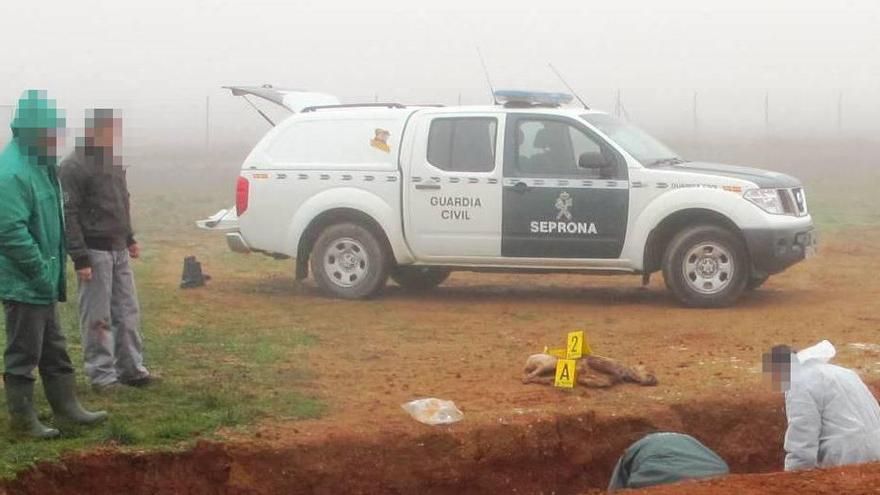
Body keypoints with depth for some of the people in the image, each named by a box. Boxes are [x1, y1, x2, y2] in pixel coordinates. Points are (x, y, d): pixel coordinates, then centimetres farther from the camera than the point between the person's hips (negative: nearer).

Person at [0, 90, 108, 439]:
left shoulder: (39, 165, 11)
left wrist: (53, 272, 17)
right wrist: (42, 272, -22)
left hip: (42, 282, 10)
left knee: (54, 349, 19)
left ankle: (66, 406, 29)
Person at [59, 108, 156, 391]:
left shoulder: (114, 161, 12)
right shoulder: (75, 166, -14)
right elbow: (69, 215, -16)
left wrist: (129, 238, 19)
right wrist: (79, 258, -19)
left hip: (119, 250, 8)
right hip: (95, 251, -8)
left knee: (127, 312, 10)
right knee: (97, 316, -2)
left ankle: (131, 368, 17)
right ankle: (101, 374, 5)